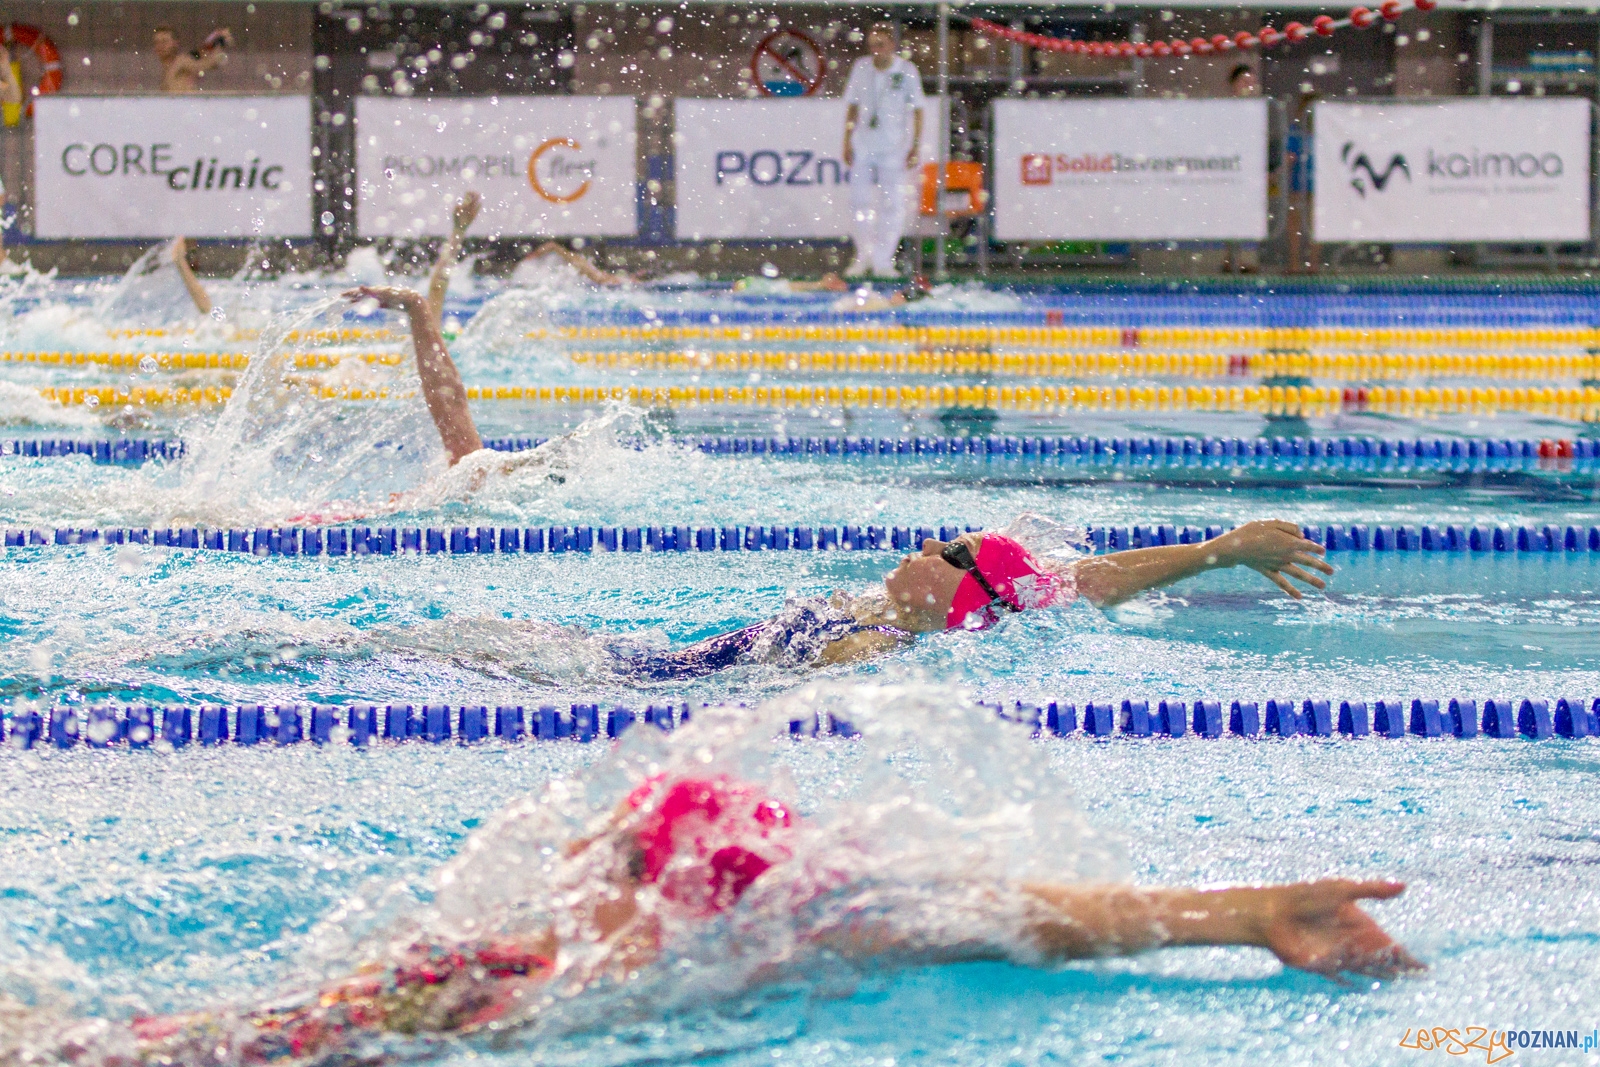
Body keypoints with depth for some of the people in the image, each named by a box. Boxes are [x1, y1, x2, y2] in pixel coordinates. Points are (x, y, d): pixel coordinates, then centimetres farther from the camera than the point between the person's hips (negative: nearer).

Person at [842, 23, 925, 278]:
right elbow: (852, 106, 12)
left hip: (894, 148, -3)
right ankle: (864, 256, 18)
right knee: (859, 201, 2)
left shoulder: (906, 70, -3)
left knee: (892, 204, -3)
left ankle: (883, 260, 4)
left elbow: (917, 110, -1)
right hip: (863, 145, 3)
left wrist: (916, 147, -8)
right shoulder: (861, 67, 5)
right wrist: (847, 142, 7)